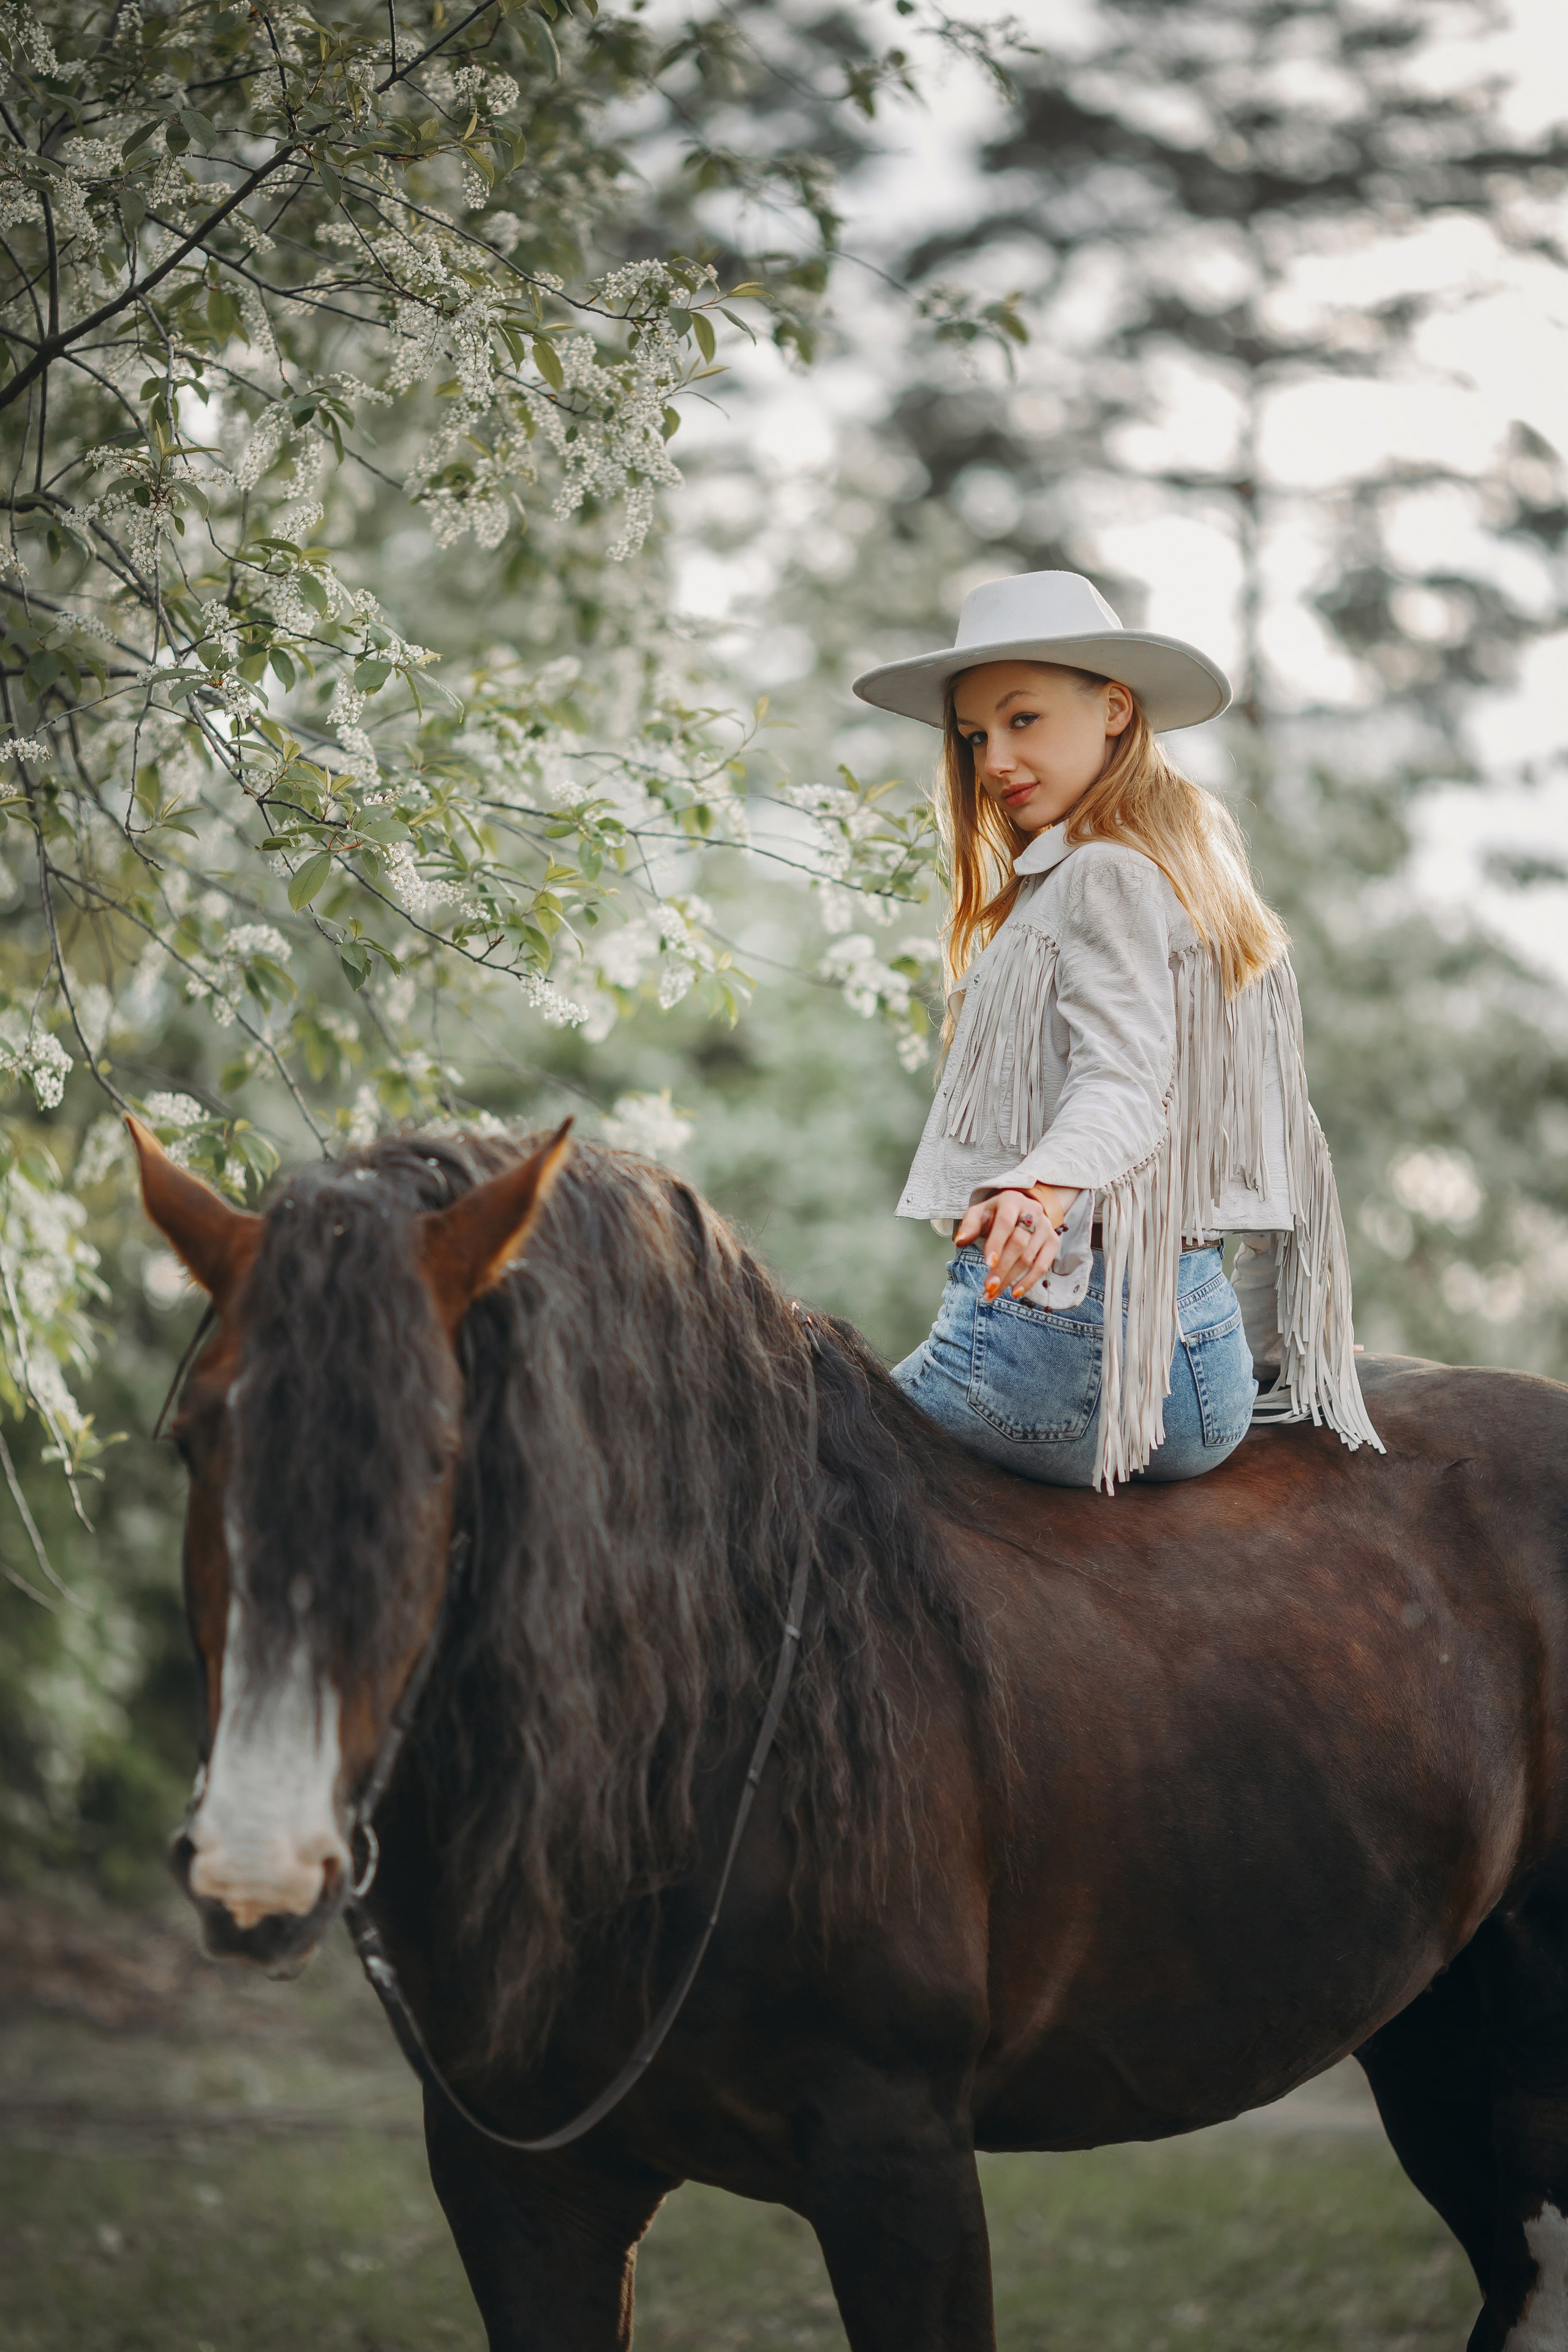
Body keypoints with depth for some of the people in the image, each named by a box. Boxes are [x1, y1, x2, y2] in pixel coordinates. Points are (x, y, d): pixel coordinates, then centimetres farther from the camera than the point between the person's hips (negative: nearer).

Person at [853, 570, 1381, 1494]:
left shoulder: (1101, 876, -10)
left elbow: (1123, 1079, -25)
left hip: (1058, 1317, -10)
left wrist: (1043, 1191, -45)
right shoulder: (1209, 886, 18)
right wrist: (1271, 1352, 25)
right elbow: (1288, 1149, 21)